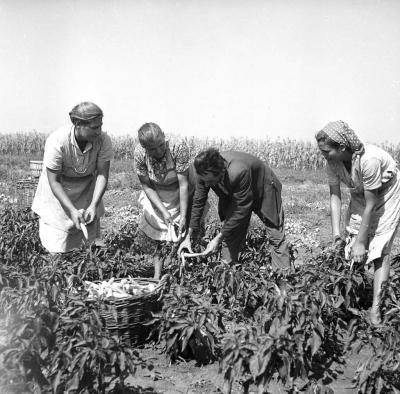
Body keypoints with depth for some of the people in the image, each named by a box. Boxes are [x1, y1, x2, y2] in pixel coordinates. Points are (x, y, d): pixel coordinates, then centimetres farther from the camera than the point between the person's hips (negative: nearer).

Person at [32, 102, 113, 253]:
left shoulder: (103, 140, -23)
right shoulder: (57, 141, -30)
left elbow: (102, 174, -17)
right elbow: (54, 181, -23)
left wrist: (93, 205, -29)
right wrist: (72, 210, -30)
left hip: (87, 189, 3)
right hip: (58, 190, -3)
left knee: (89, 241, 10)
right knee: (57, 248, -2)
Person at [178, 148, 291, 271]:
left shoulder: (240, 172, -46)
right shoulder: (205, 172, -28)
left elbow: (241, 210, -36)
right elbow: (198, 203, -14)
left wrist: (218, 239, -32)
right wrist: (188, 237, -14)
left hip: (263, 191, -4)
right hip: (234, 193, 5)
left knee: (276, 237, 2)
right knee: (230, 234, 0)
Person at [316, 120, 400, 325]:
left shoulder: (369, 160, -38)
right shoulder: (332, 162, -21)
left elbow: (371, 205, -31)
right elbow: (335, 196, -13)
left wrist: (361, 242, -24)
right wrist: (336, 235, -18)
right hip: (360, 195, 6)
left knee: (380, 251, -12)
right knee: (353, 251, 2)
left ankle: (376, 309, -10)